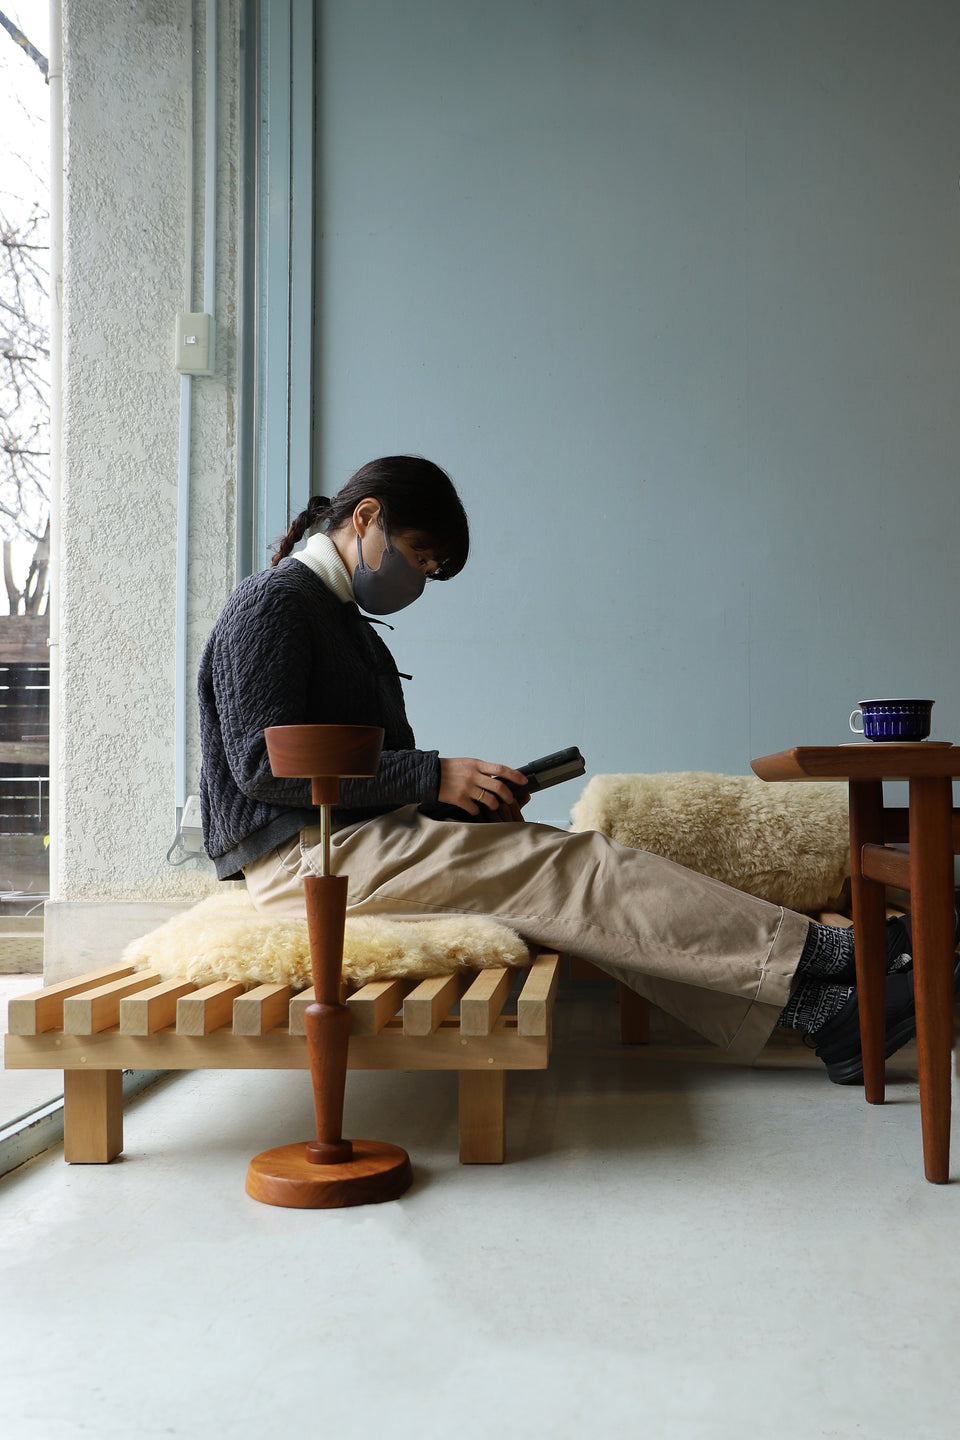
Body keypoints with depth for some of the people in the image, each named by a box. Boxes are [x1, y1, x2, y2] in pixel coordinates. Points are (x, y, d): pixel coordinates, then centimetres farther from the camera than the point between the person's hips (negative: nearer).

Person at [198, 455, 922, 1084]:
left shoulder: (348, 625, 23)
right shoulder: (271, 604, -7)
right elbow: (265, 764, -18)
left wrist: (469, 798, -1)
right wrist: (436, 777, -19)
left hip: (364, 836, 9)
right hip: (305, 855, -9)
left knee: (580, 890, -9)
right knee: (570, 867, -19)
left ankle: (821, 1013, -17)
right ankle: (830, 954, -18)